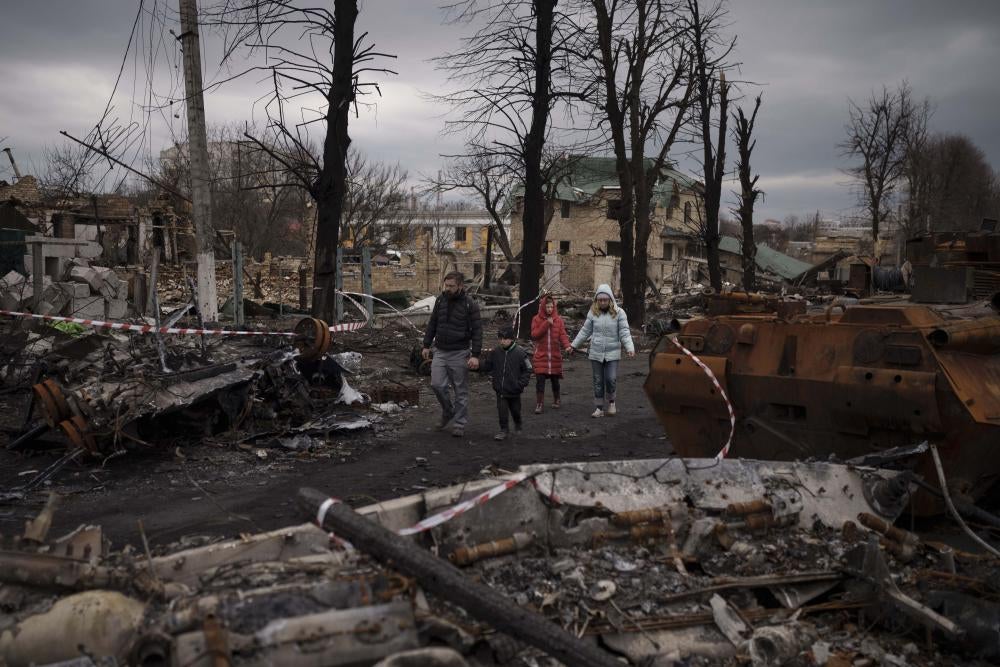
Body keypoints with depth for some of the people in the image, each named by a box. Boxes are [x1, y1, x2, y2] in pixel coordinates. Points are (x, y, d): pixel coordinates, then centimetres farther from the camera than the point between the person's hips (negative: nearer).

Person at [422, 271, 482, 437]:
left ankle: (459, 424, 14)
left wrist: (475, 355, -17)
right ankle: (448, 411, 23)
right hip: (440, 352, 4)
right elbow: (432, 324, 15)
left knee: (461, 390, 3)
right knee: (437, 384, -3)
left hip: (459, 353, -4)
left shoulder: (470, 305, -9)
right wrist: (426, 345, 12)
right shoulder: (440, 300, 5)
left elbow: (477, 331, -10)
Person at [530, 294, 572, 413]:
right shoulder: (536, 319, 1)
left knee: (555, 379, 11)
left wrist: (567, 345, -24)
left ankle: (556, 400, 31)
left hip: (555, 355, 2)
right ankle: (539, 404, -2)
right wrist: (546, 324, -16)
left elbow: (562, 334, -4)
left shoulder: (558, 320, 4)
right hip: (541, 356, -2)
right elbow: (534, 335, -9)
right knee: (540, 380, -7)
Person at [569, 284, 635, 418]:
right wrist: (574, 345, 9)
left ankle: (611, 402, 19)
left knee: (611, 379, -8)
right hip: (596, 353, 2)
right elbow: (585, 331, 10)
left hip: (612, 353, -2)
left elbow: (624, 333, -8)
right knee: (598, 382, 7)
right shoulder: (593, 313, 1)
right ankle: (599, 408, 18)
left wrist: (630, 348, -21)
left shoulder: (618, 313, -5)